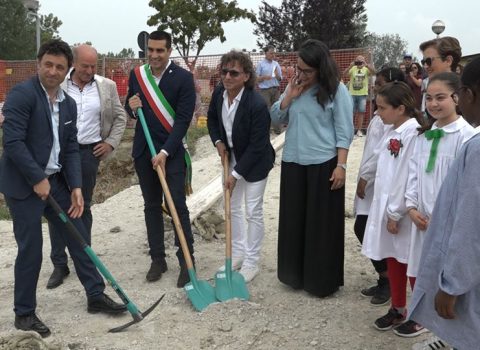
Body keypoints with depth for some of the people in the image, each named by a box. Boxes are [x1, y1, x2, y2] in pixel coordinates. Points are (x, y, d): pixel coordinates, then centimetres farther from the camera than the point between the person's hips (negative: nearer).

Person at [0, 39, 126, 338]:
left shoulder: (68, 104, 9)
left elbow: (70, 149, 8)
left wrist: (75, 187, -2)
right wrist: (37, 179, -18)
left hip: (55, 181, 7)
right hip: (24, 184, -7)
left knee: (79, 237, 11)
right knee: (31, 249, -1)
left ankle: (96, 295, 26)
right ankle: (24, 313, 18)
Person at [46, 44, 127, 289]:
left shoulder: (107, 86, 3)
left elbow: (120, 117, 12)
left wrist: (111, 142, 4)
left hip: (89, 152, 1)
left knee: (83, 207, 10)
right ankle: (59, 264, 12)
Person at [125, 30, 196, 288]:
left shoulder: (183, 78, -9)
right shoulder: (136, 75, 4)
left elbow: (183, 119, -12)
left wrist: (165, 152, -18)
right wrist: (131, 107, -9)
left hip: (171, 151, -4)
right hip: (143, 151, 4)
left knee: (178, 206, -3)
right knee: (152, 206, 11)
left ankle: (186, 261, 7)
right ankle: (157, 259, 22)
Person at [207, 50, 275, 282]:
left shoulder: (257, 105, -30)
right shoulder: (219, 93, -11)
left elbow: (257, 146, -25)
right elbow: (212, 119, 11)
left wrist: (236, 174, -22)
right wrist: (218, 142, -5)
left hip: (255, 162, -7)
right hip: (231, 157, 7)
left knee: (253, 212, 2)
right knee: (232, 208, 15)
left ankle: (251, 262, 17)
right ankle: (237, 254, 32)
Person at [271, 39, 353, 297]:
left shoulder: (336, 90, -8)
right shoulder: (294, 87, 8)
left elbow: (344, 132, -9)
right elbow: (275, 117, 7)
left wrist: (341, 165, -15)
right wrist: (289, 95, -7)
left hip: (323, 164, -5)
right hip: (293, 162, 6)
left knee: (322, 223, 4)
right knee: (294, 220, 12)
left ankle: (322, 280, 18)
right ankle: (296, 273, 28)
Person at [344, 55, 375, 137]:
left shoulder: (366, 69, 3)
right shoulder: (353, 68, 4)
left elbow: (373, 72, -15)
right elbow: (345, 73, -10)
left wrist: (366, 65, -30)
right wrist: (350, 66, -27)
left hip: (363, 94, 0)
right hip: (352, 94, 1)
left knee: (361, 112, 1)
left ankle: (359, 130, 7)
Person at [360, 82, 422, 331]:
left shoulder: (413, 133, -20)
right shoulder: (391, 130, 7)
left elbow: (407, 177, -21)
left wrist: (395, 212, -18)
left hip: (402, 211, -8)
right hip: (385, 205, 8)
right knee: (392, 259, 18)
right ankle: (398, 309, 34)